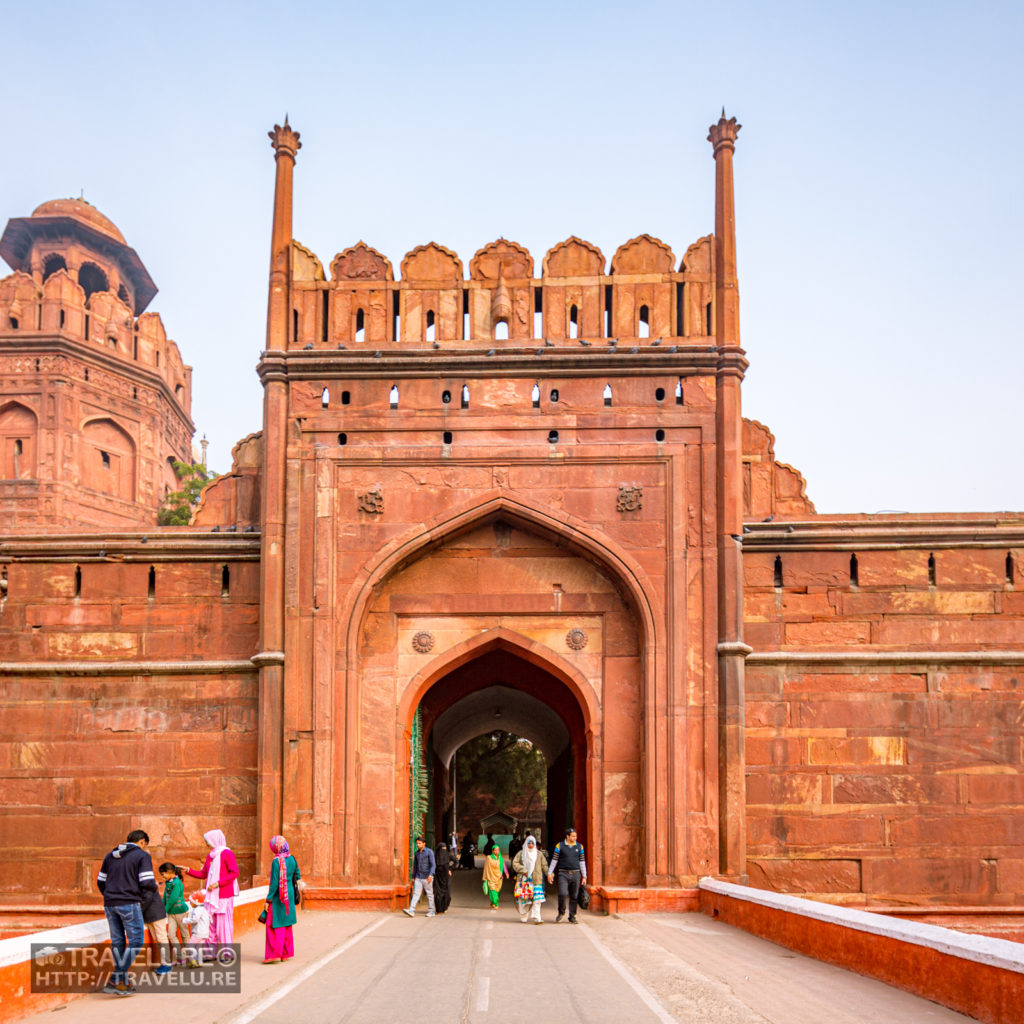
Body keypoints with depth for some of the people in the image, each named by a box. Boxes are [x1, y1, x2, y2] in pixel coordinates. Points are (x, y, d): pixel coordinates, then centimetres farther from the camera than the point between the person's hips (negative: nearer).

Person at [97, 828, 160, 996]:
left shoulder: (110, 856, 17)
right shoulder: (142, 856, -2)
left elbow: (100, 882, 19)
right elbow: (147, 883, -11)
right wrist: (155, 887, 10)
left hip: (109, 904, 7)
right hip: (129, 904, -7)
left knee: (117, 942, 13)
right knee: (136, 942, 1)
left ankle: (122, 982, 15)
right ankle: (114, 980, -7)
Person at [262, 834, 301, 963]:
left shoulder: (277, 861, -18)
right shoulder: (292, 859, 4)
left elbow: (274, 882, -19)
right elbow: (297, 876, 13)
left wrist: (268, 899, -13)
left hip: (278, 896, -8)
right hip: (289, 895, 8)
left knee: (275, 925, 0)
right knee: (286, 925, 16)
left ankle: (275, 954, 0)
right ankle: (286, 953, 23)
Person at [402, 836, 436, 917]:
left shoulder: (429, 852, -9)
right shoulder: (416, 853, 9)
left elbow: (433, 865, -16)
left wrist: (431, 875, -29)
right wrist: (413, 877, 16)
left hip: (427, 877, -5)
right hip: (418, 877, 5)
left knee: (429, 894, 4)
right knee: (416, 893, -6)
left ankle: (431, 912, 15)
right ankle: (411, 911, -17)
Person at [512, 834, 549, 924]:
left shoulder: (539, 854, 10)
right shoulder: (521, 853, 8)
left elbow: (544, 865, 10)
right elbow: (515, 863, 1)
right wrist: (523, 870, -10)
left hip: (536, 880, 0)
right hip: (524, 880, 0)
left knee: (537, 899, -12)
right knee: (525, 899, 1)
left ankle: (536, 918, -16)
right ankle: (524, 917, 15)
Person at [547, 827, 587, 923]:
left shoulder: (579, 846, 8)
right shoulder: (560, 846, 1)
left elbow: (582, 862, 11)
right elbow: (554, 860, 5)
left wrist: (584, 876, 9)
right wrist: (550, 873, 2)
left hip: (575, 874, 2)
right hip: (563, 874, -2)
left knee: (574, 897, 2)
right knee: (562, 894, -16)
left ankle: (572, 917, 12)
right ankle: (561, 912, 7)